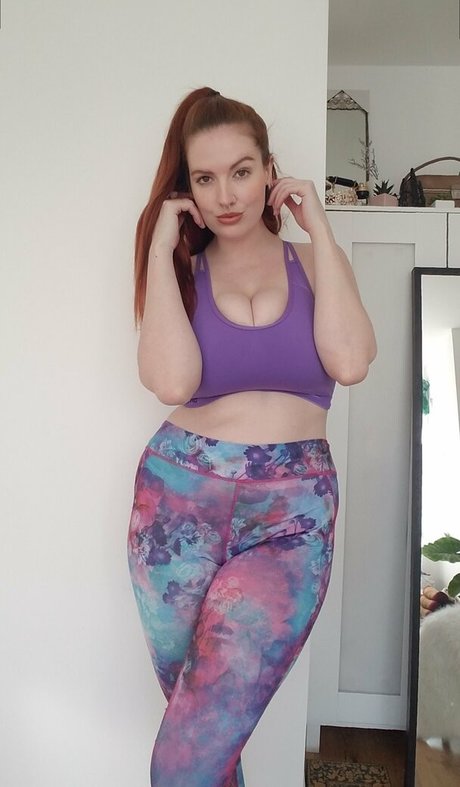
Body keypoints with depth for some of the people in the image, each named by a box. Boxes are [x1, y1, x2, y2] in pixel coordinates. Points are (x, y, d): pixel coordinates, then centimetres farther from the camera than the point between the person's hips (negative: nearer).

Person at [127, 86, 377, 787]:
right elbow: (172, 381, -14)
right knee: (190, 703, 17)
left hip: (294, 512, -1)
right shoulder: (179, 272, 5)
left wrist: (319, 230, -6)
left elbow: (350, 362, -13)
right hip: (179, 501, 2)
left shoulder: (316, 263, 7)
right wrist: (162, 247, -7)